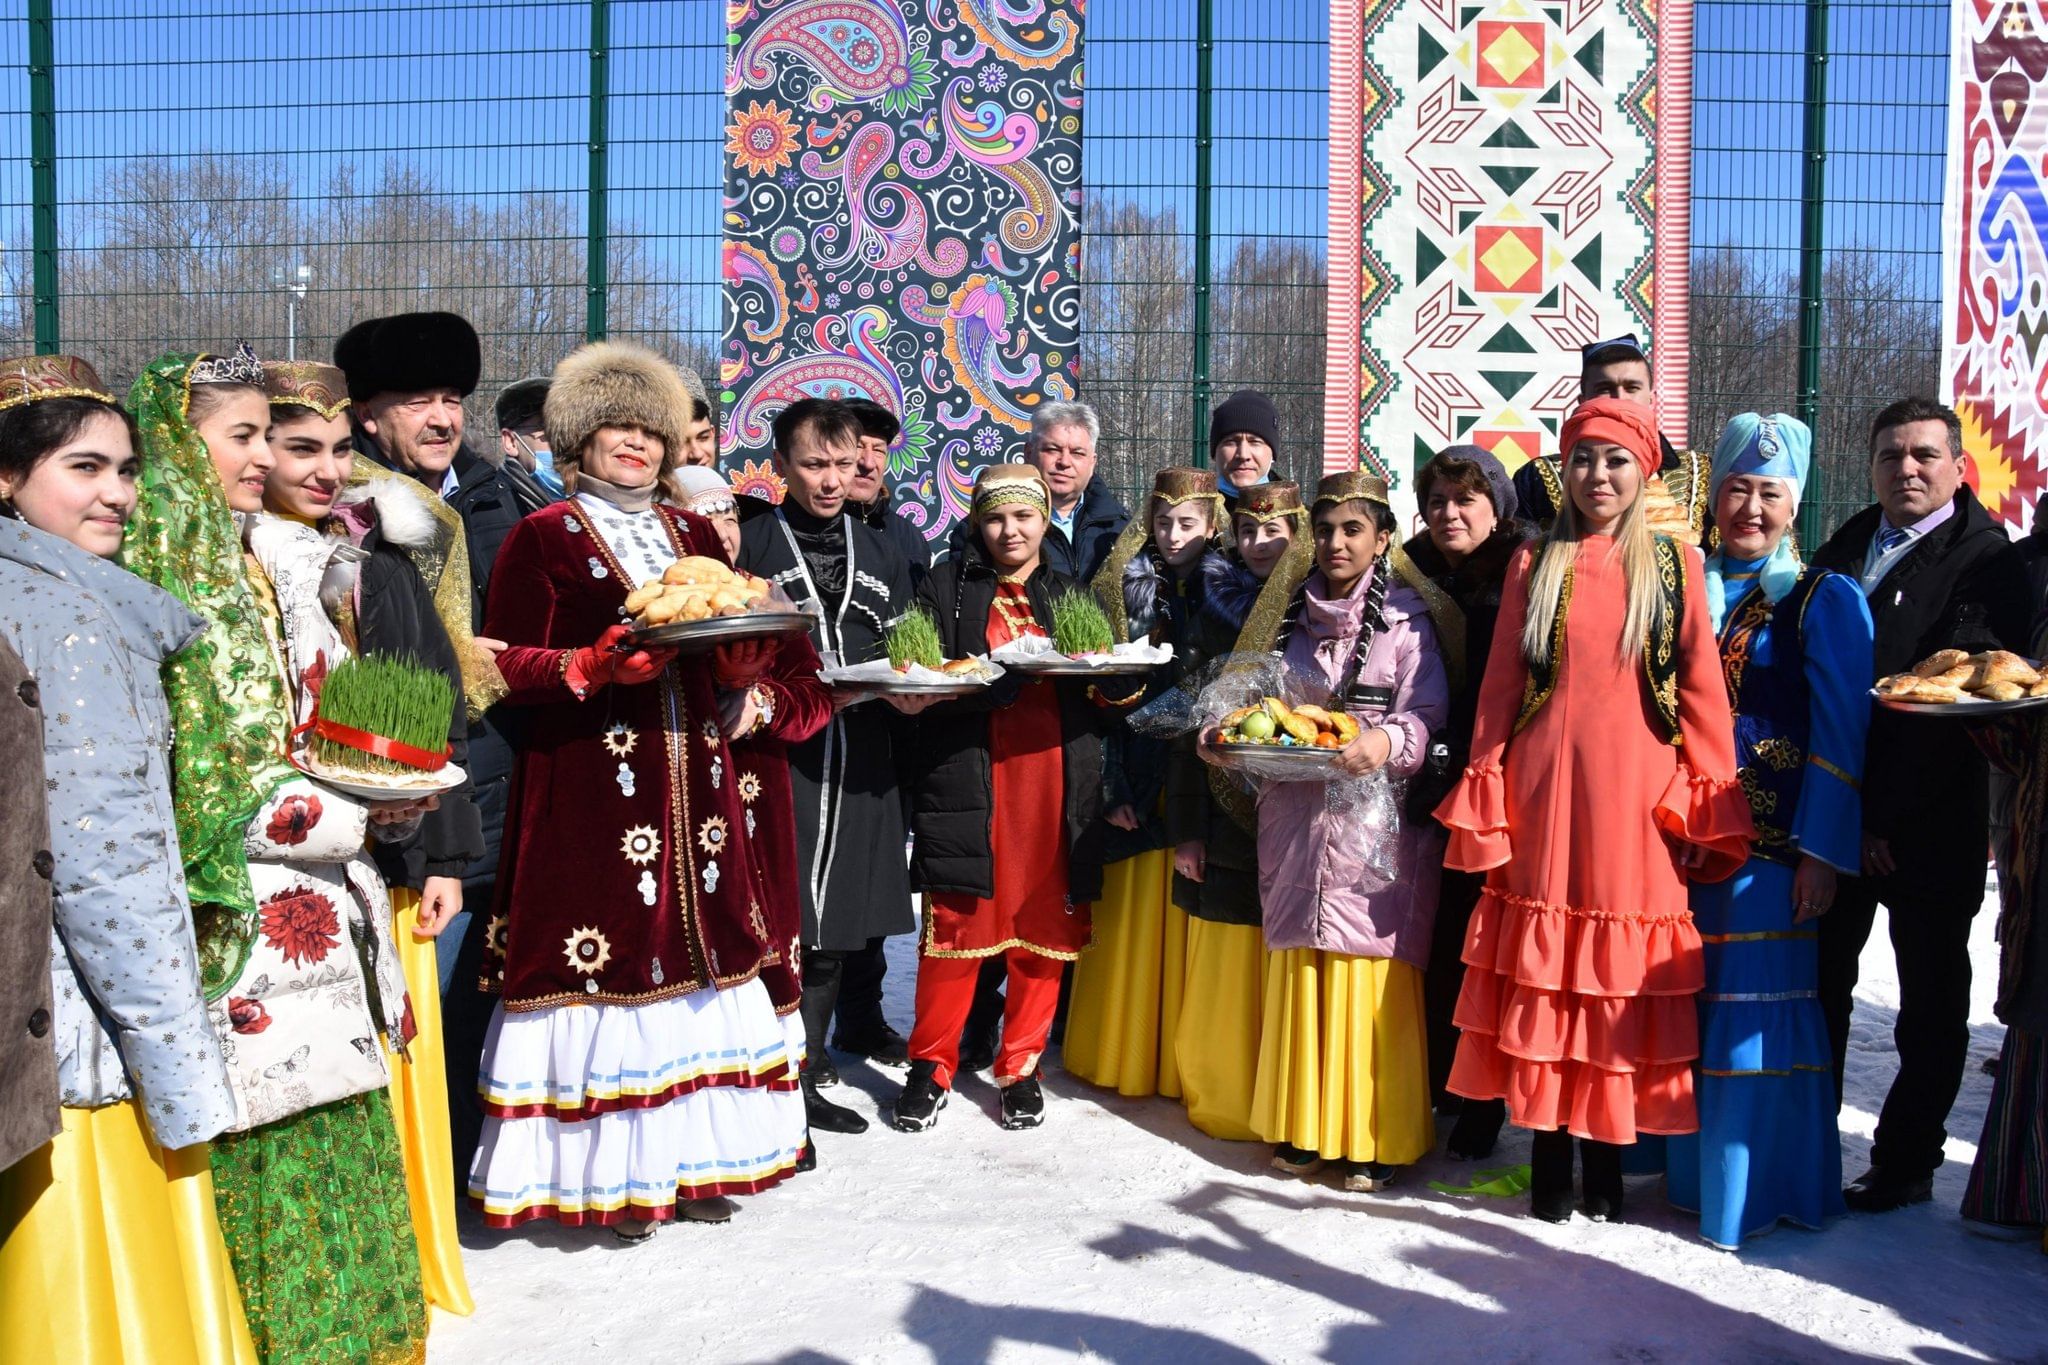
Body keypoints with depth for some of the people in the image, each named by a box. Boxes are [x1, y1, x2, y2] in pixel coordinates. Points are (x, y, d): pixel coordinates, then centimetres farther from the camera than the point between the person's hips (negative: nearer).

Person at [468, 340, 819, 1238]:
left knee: (698, 950, 6)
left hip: (695, 783, 5)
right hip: (590, 785, -5)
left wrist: (741, 667, -6)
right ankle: (605, 1171, 8)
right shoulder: (542, 537, 1)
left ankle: (689, 1156, 19)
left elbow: (738, 647, 17)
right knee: (606, 957, -5)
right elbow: (506, 666, -5)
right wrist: (599, 666, -20)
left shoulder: (693, 535, 17)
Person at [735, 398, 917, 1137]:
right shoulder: (750, 544, 0)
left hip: (859, 766, 5)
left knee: (835, 927, 11)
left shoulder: (880, 552, 15)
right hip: (775, 756, -5)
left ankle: (805, 1076, 24)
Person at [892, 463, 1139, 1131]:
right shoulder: (946, 585, 9)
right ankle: (932, 1067, 13)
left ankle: (1020, 1067, 20)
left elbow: (1115, 689, 12)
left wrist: (1114, 675, -12)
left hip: (1054, 782, 2)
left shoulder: (1073, 592, 16)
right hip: (969, 780, -2)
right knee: (957, 922, -2)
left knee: (1043, 928, 5)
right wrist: (987, 683, -16)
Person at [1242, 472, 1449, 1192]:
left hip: (1376, 820, -4)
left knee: (1368, 980, -4)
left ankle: (1374, 1138, 8)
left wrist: (1388, 742, -25)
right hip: (1294, 817, 4)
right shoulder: (1289, 617, 15)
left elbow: (1429, 715, -6)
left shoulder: (1407, 618, 1)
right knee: (1297, 975, 6)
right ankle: (1301, 1125, 18)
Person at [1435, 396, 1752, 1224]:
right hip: (1545, 791, 1)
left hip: (1635, 795, -1)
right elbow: (1500, 687, 7)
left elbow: (1703, 690, 3)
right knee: (1543, 972, 3)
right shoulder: (1535, 564, 9)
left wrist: (1707, 805, -4)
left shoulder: (1675, 565, 7)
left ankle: (1605, 1157, 16)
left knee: (1619, 978, 3)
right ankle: (1548, 1154, 14)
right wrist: (1484, 797, 0)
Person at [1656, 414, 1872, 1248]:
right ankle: (1695, 1173, 24)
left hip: (1772, 843, -4)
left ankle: (1756, 1193, 11)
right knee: (1692, 1009, 10)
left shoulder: (1825, 600, 0)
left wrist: (1821, 854, -10)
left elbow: (1841, 737, -4)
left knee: (1757, 1013, -2)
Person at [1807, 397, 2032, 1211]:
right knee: (1821, 980, 10)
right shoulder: (1844, 548, 11)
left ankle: (1907, 1161, 20)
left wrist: (1888, 815, -18)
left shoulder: (1986, 562, -7)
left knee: (1930, 998, 9)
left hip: (1929, 827, -5)